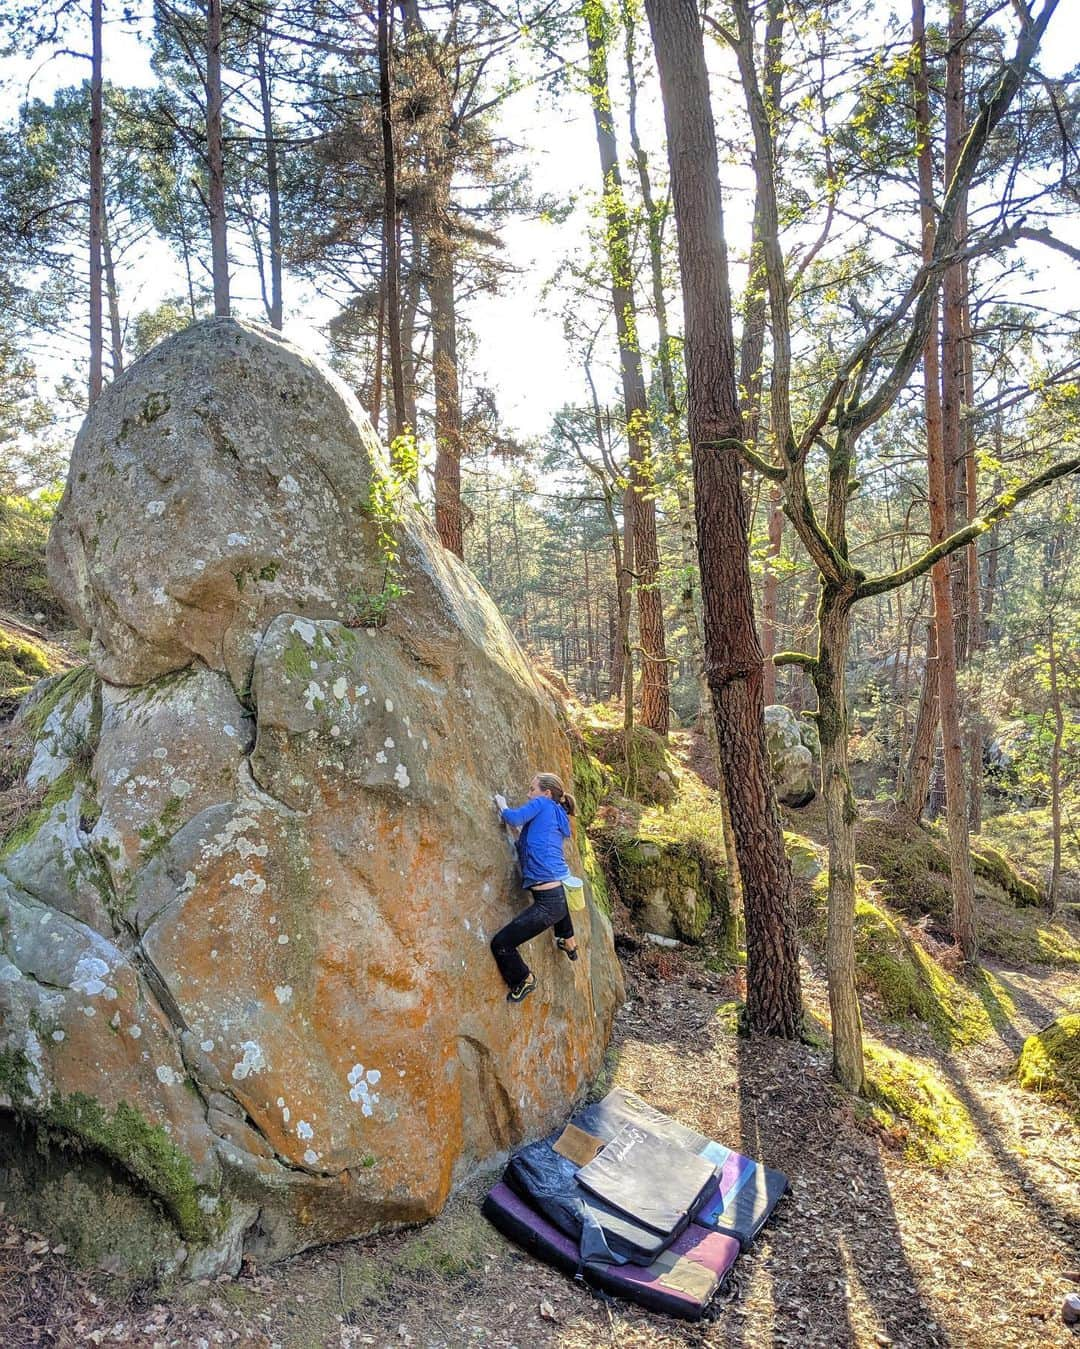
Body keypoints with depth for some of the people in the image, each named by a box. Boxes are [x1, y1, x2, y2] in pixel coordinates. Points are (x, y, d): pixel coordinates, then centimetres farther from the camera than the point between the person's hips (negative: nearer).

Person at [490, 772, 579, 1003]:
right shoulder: (558, 817, 21)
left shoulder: (542, 804, -1)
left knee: (500, 943, -2)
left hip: (549, 902, -9)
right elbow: (530, 846, 28)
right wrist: (518, 830, 20)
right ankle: (569, 942, 52)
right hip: (565, 892, 10)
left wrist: (502, 806, 7)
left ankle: (524, 980, 19)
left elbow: (514, 818, -13)